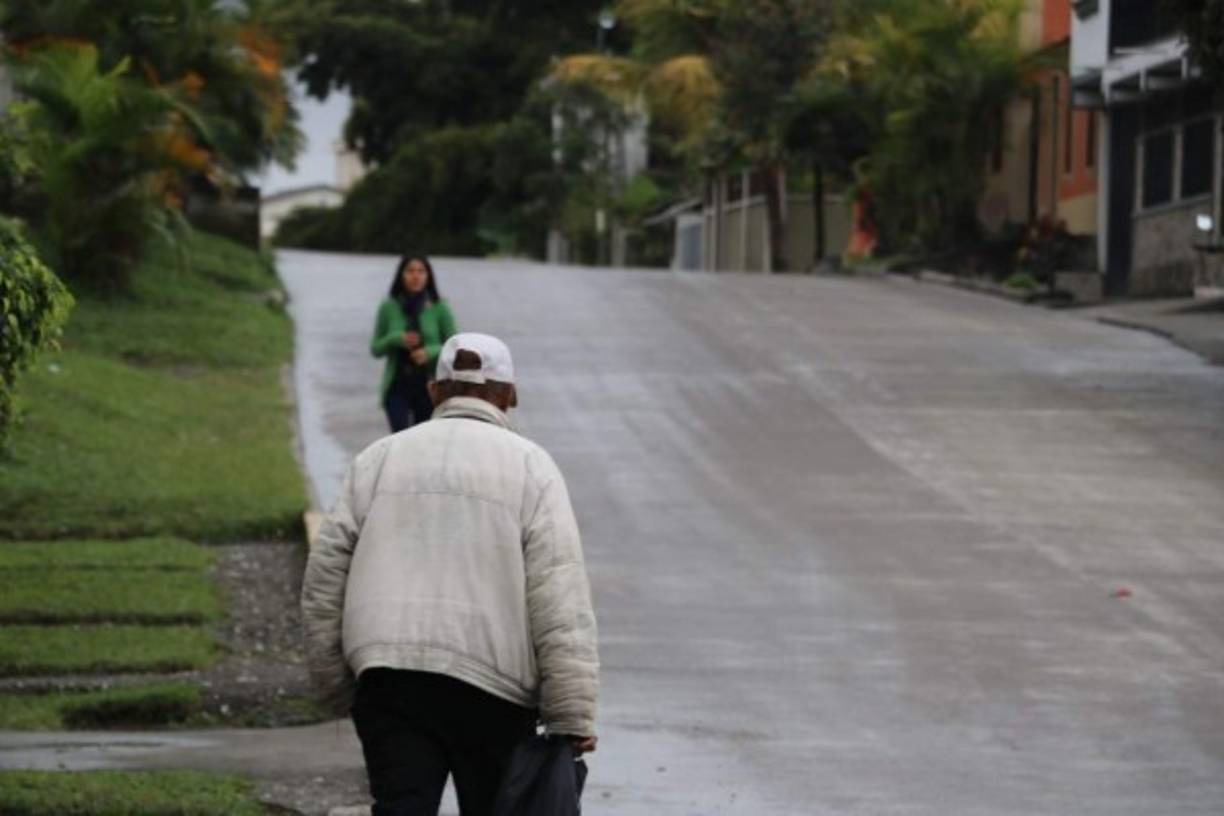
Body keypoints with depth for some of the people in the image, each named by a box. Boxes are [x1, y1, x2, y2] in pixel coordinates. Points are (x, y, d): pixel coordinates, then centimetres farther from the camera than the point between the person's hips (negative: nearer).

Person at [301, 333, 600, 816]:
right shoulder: (529, 465, 4)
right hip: (493, 685, -2)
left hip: (388, 677, 2)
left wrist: (339, 686, 19)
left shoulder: (379, 457, 14)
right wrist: (573, 716, -7)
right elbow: (561, 600, -6)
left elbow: (324, 577, 11)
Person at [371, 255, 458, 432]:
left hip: (428, 387, 0)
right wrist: (397, 339, -12)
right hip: (397, 386, 0)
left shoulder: (439, 309, 0)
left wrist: (430, 352, -17)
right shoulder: (389, 308, 2)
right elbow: (375, 348, 8)